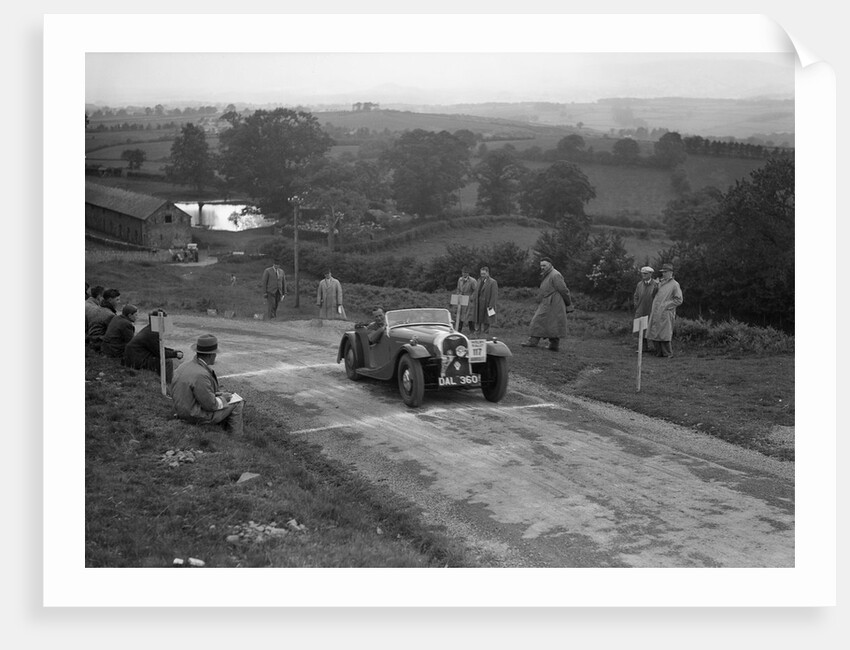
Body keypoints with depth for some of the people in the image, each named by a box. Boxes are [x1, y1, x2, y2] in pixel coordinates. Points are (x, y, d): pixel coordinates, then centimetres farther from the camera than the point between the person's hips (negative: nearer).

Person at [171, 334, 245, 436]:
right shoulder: (200, 375, -29)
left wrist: (217, 393, 4)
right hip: (198, 417, -9)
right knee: (236, 403, 5)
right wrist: (223, 399, -5)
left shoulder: (183, 366, -1)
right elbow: (210, 405, -24)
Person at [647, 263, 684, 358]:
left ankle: (668, 354, 2)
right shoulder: (659, 282, 17)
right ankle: (659, 353, 13)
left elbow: (679, 300, -4)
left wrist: (666, 305, -9)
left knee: (664, 335, -8)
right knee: (654, 334, 4)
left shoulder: (675, 284, -1)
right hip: (655, 313, 6)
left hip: (665, 313, -6)